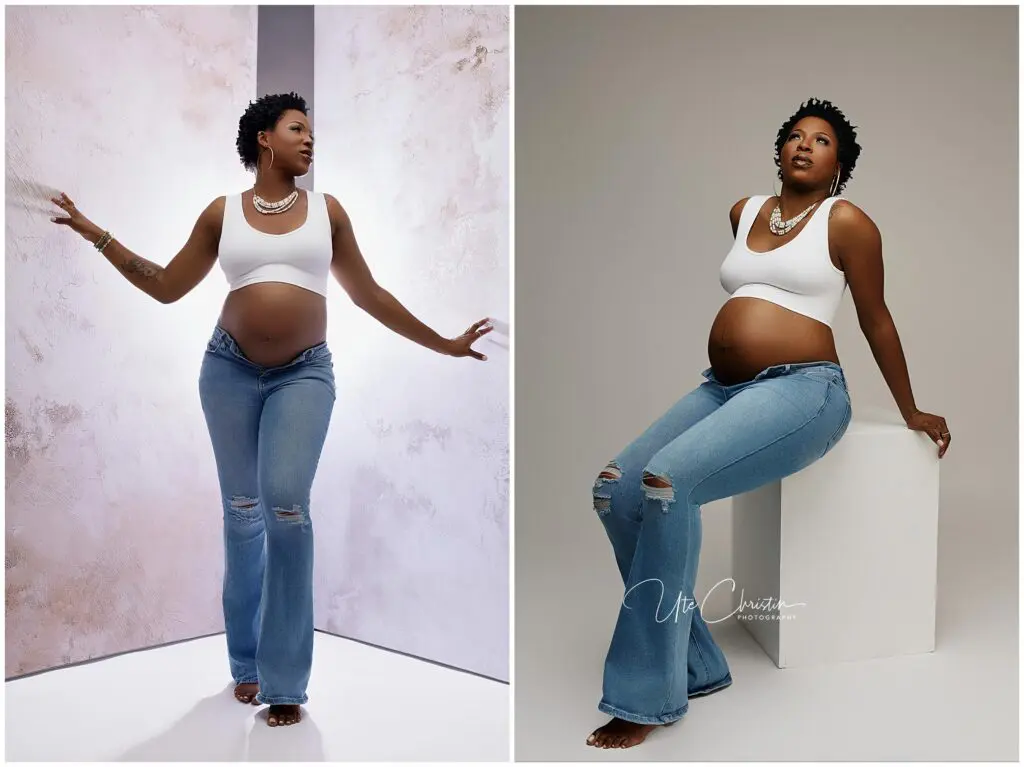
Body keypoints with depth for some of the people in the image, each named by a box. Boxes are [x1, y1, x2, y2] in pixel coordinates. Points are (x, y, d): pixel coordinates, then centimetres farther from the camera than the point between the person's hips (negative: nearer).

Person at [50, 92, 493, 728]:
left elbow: (369, 295, 13)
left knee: (286, 507, -14)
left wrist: (443, 344, 13)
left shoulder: (326, 210, 9)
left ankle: (285, 681, -4)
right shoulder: (222, 213, 8)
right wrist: (96, 234, 11)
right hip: (230, 369, 1)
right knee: (242, 511, 6)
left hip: (304, 375, -1)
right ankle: (247, 662, 21)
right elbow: (166, 286, 14)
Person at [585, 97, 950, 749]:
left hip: (802, 389, -7)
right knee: (615, 489, -16)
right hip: (722, 389, 7)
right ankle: (694, 665, -5)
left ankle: (647, 697, -21)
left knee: (667, 481, -30)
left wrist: (911, 412, 15)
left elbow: (877, 319, 8)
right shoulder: (743, 212, 19)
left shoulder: (846, 220, 2)